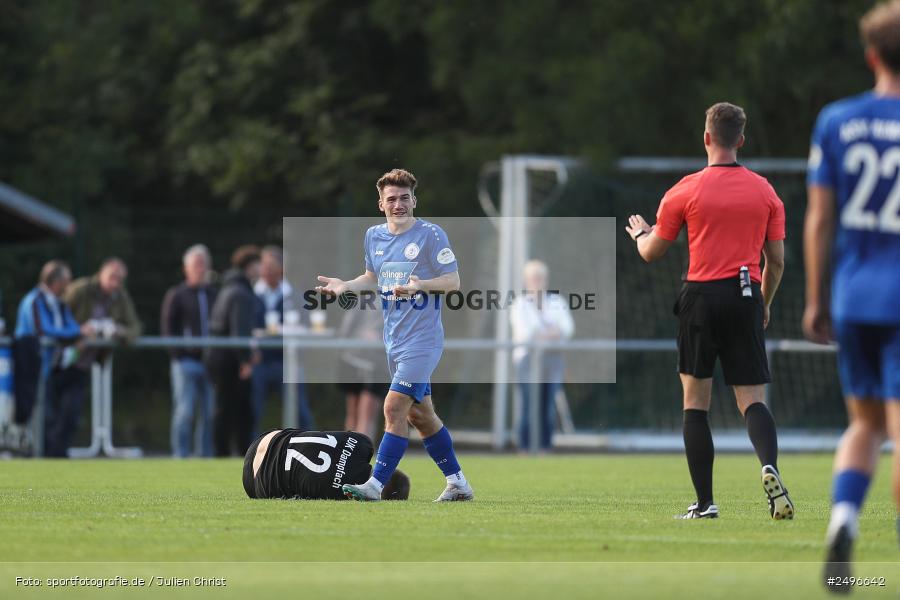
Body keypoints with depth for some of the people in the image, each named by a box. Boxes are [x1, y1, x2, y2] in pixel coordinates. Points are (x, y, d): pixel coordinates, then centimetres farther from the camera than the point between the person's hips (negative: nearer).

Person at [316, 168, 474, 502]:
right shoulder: (374, 236, 9)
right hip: (394, 340, 8)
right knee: (419, 414, 13)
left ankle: (375, 485, -14)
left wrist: (421, 285, -27)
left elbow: (453, 280, -11)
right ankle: (458, 484, 24)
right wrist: (346, 285, 4)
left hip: (422, 339, -8)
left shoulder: (431, 235, -11)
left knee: (395, 408, -15)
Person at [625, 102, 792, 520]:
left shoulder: (685, 191, -1)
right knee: (752, 401, 1)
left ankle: (705, 502, 2)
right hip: (746, 297, 2)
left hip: (702, 298, -2)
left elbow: (651, 253, 8)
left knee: (695, 401, 6)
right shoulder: (764, 191, 7)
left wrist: (639, 233, 31)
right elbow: (776, 260, 9)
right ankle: (770, 466, -29)